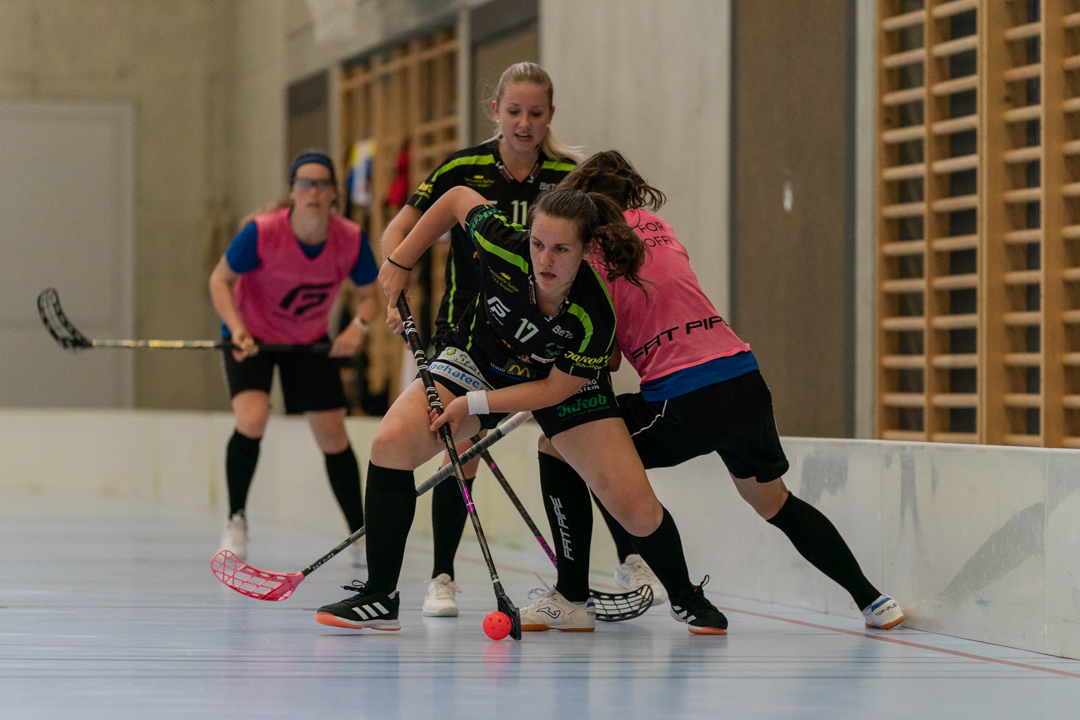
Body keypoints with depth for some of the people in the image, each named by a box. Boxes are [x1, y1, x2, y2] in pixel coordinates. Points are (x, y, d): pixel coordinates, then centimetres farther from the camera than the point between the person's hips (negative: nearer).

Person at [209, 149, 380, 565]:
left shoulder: (351, 241, -19)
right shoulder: (261, 234, -28)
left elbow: (368, 296, -3)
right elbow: (220, 281, -14)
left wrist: (358, 327, -24)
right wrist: (237, 328, -29)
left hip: (311, 342, 3)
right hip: (252, 335, -3)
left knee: (333, 437, 3)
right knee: (252, 420, -25)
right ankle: (236, 520, -4)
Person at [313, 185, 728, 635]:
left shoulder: (593, 317, -36)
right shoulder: (503, 247, -33)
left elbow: (555, 390, -21)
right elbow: (459, 198, -12)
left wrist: (475, 403, -25)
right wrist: (400, 263, -7)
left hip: (564, 380, -1)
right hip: (480, 358, 2)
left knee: (637, 510, -12)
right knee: (391, 443, -22)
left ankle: (686, 598, 20)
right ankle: (378, 599, -12)